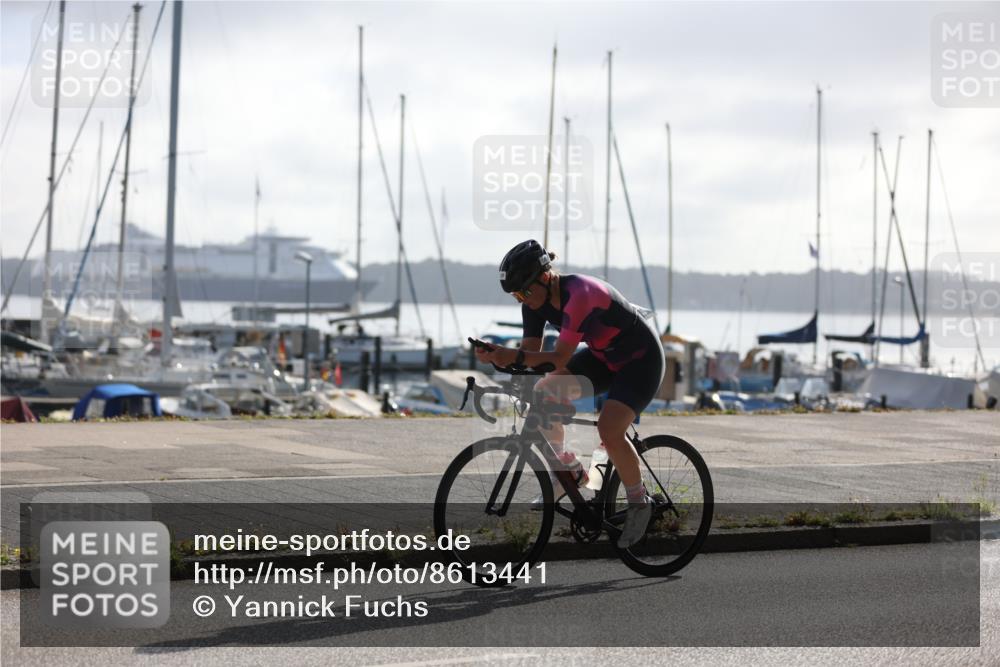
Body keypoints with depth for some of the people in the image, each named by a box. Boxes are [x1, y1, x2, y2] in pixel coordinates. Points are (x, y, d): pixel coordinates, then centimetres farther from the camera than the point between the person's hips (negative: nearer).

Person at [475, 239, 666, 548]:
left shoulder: (578, 293, -33)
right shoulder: (536, 301, -9)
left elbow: (560, 359, -37)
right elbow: (531, 353, -9)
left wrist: (515, 356, -48)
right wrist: (498, 356, -27)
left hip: (641, 359, -8)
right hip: (603, 356, 8)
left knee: (609, 430, -26)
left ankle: (639, 503, -3)